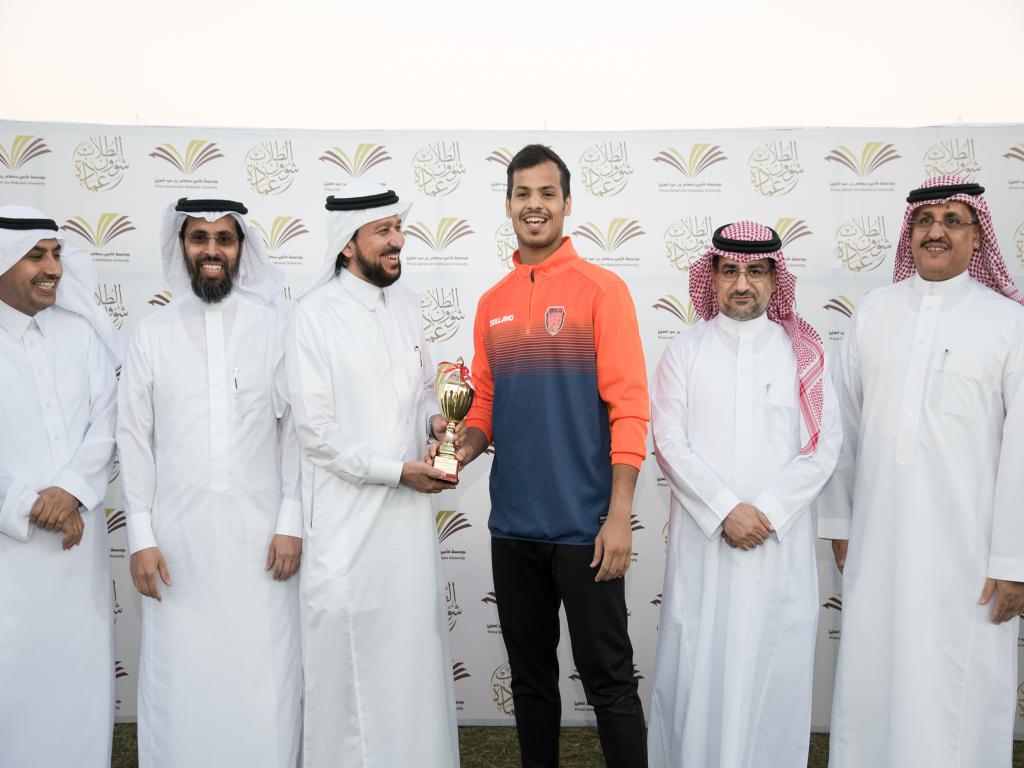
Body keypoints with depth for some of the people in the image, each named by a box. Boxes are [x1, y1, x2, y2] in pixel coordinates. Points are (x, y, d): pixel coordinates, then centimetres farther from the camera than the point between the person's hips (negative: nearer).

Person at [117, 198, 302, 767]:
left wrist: (291, 523, -4)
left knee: (264, 678, 2)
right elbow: (134, 439, 5)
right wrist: (141, 537, 1)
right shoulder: (153, 333, 5)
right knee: (180, 679, 6)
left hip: (259, 534, -1)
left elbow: (296, 431, 0)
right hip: (178, 538, 1)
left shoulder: (275, 325, 1)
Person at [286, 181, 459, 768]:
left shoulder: (406, 302, 9)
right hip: (349, 516, -5)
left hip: (411, 510, 6)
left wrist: (435, 419, -2)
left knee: (416, 647, 12)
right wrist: (397, 469, -13)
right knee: (351, 658, 4)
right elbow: (316, 432, -12)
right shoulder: (316, 315, -9)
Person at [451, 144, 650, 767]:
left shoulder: (601, 290, -6)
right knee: (530, 675, 18)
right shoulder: (492, 303, 9)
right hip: (513, 526, 5)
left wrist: (619, 517, -15)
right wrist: (465, 446, -7)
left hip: (583, 525, -5)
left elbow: (628, 408, -10)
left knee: (608, 679, 5)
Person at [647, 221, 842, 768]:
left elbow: (823, 447, 0)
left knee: (773, 670, 5)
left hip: (781, 541, 1)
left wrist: (767, 512, -10)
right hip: (701, 538, 0)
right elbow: (670, 444, -3)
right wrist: (725, 510, -11)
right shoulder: (684, 353, 5)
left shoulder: (803, 353, 6)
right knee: (697, 665, 3)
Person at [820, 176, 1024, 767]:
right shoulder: (874, 312, 6)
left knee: (958, 688, 5)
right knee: (872, 676, 10)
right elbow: (845, 423, 7)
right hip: (878, 536, 3)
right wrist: (838, 521, 8)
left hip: (966, 543, -2)